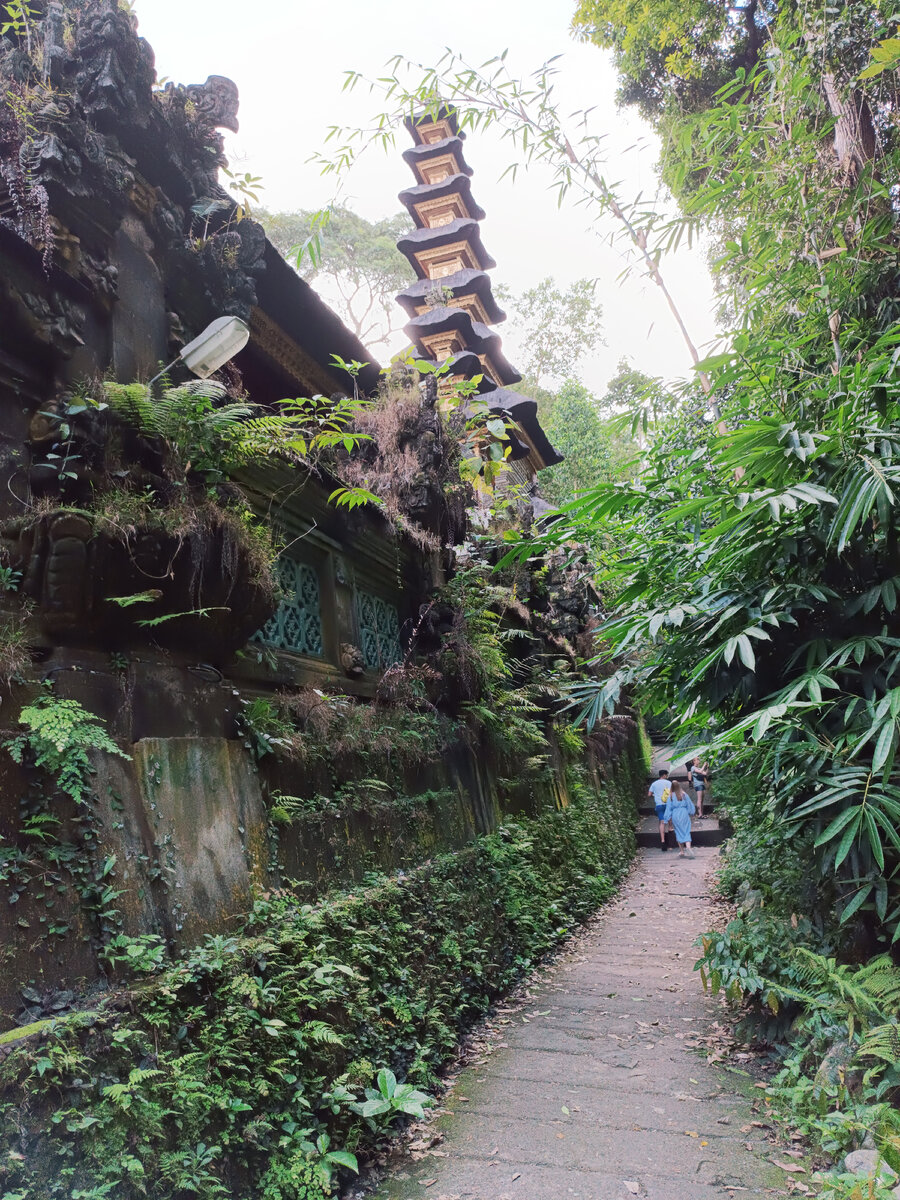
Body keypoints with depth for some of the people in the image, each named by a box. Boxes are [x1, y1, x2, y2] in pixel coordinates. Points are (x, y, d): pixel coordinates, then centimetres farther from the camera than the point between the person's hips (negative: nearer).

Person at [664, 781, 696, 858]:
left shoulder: (671, 796, -4)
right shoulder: (684, 795, -1)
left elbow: (669, 807, -3)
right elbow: (689, 804, 7)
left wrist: (669, 817, 4)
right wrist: (691, 813, 22)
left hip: (675, 815, 0)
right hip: (684, 814, 0)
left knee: (679, 833, 11)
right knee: (686, 832, 3)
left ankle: (681, 851, 13)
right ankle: (688, 846, -22)